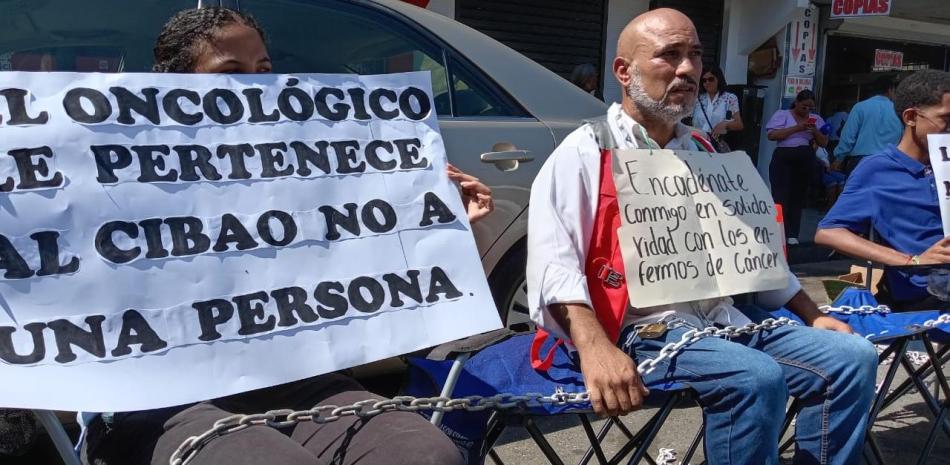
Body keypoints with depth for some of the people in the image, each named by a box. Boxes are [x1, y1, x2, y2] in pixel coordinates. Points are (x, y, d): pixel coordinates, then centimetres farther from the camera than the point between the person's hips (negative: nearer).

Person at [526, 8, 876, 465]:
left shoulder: (701, 152, 19)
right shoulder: (584, 153, -6)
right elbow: (554, 264, -19)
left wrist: (812, 315, 21)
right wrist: (595, 348, -33)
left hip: (722, 318, 8)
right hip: (643, 327, -7)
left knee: (851, 357, -6)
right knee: (756, 377, -30)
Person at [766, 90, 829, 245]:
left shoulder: (816, 119, 15)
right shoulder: (782, 114, 4)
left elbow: (824, 143, 14)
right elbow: (772, 135, -10)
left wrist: (815, 131, -6)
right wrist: (796, 128, -15)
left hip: (805, 162, 4)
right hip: (783, 158, -4)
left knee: (798, 197, 3)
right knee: (781, 197, -10)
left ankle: (792, 235, 6)